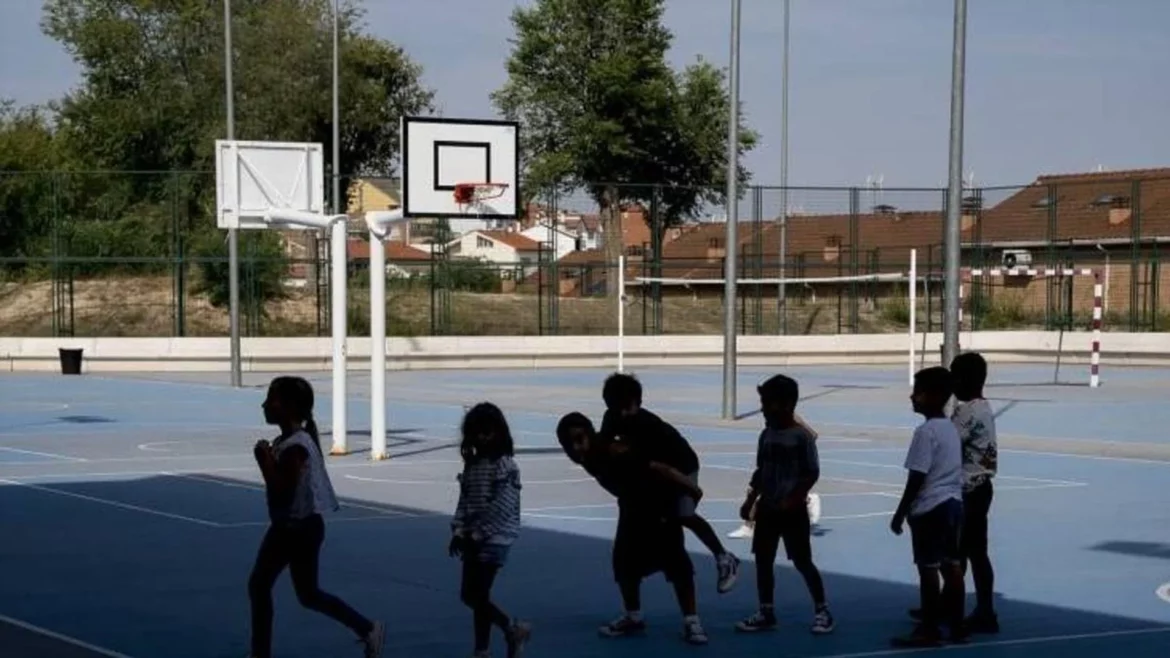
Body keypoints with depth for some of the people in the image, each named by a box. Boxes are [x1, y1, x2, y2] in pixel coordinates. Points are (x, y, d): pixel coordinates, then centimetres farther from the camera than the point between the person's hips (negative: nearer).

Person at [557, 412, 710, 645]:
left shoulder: (614, 453, -36)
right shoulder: (590, 458, -10)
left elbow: (657, 468, -34)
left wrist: (691, 488, -31)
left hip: (660, 503, -8)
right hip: (633, 507, 8)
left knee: (676, 561, -11)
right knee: (624, 561, 8)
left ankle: (691, 621, -6)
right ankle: (633, 618, 23)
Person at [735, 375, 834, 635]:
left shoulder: (801, 436, -13)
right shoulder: (766, 435, 8)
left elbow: (812, 473, -13)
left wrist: (793, 499, -20)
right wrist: (751, 499, 9)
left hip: (793, 511, -7)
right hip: (767, 509, 7)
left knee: (803, 562, -1)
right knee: (763, 560, 8)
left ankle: (822, 610, 11)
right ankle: (766, 613, 17)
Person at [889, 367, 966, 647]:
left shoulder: (926, 431, -16)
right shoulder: (951, 428, 12)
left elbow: (917, 477, -17)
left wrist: (900, 512, -11)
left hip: (930, 508, -9)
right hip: (954, 503, 9)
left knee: (928, 568, -2)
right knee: (952, 565, 12)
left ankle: (929, 629, 2)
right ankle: (957, 625, 17)